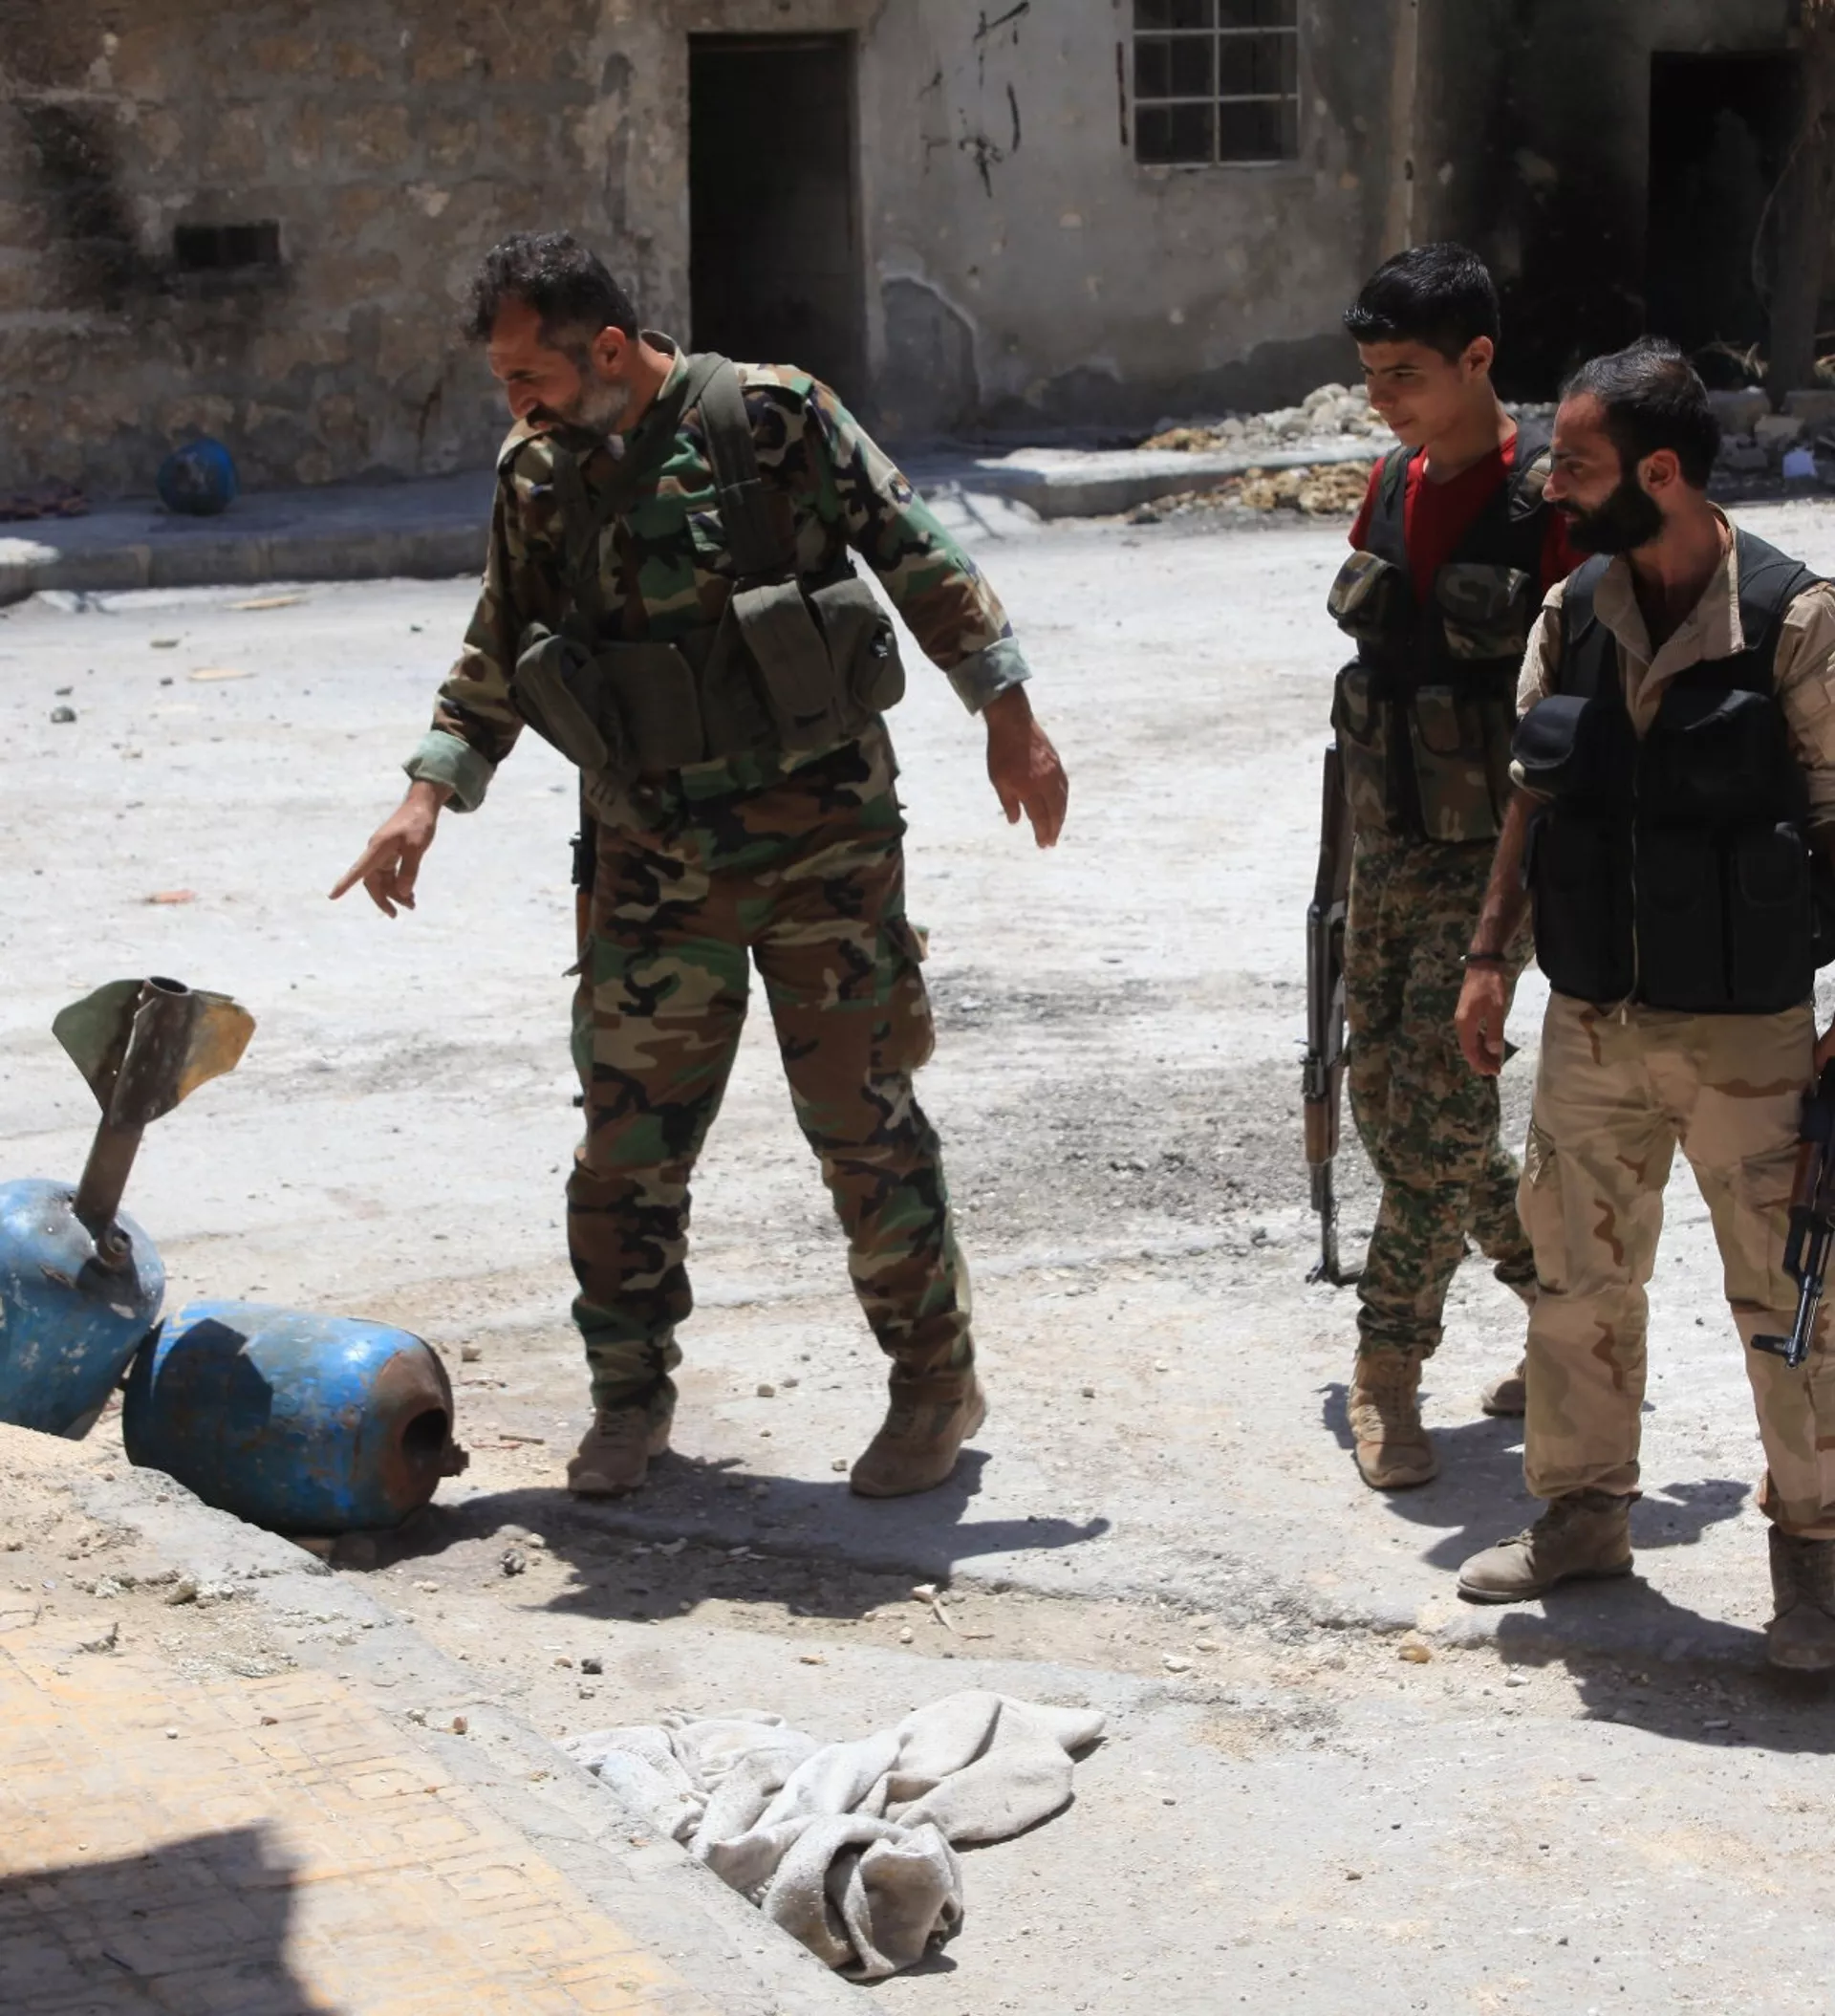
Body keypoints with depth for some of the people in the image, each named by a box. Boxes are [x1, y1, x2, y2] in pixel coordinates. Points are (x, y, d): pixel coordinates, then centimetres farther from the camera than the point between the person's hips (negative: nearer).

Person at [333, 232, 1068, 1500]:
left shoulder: (773, 416, -8)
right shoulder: (540, 474, 6)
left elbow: (919, 559, -4)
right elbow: (499, 652, 16)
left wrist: (1008, 714, -5)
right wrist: (430, 797, 6)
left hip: (819, 834, -4)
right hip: (654, 858, 4)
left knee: (862, 1115, 0)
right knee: (631, 1132, 5)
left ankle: (937, 1384, 14)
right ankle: (631, 1396, 20)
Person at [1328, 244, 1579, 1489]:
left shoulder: (1546, 500, -14)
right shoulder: (1393, 488, 8)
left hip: (1495, 849, -8)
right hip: (1391, 845, 8)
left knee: (1437, 1104, -10)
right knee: (1387, 1099, 10)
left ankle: (1390, 1369, 1)